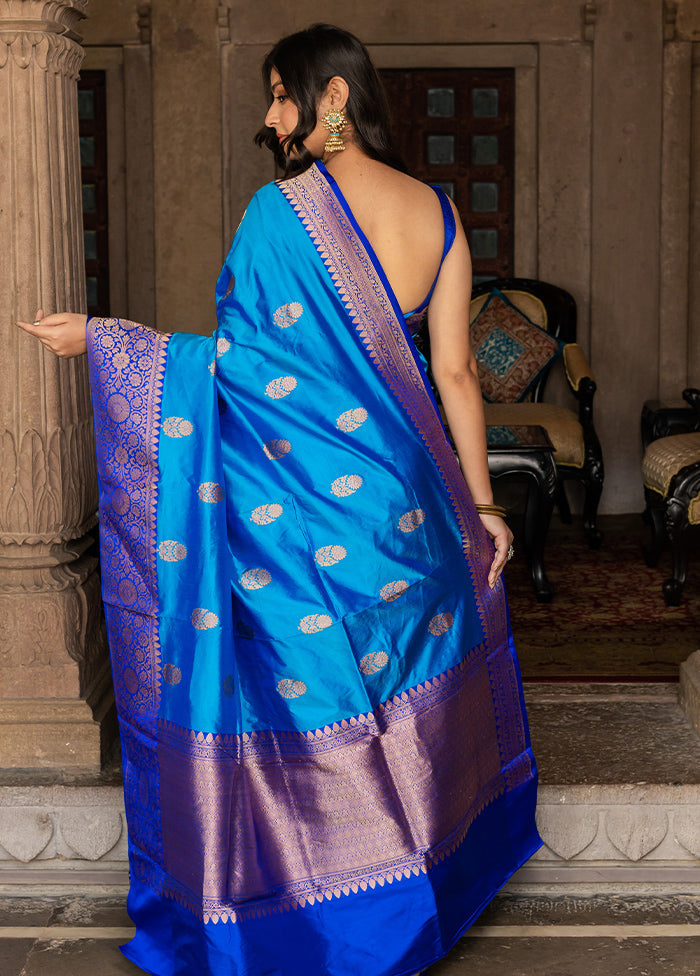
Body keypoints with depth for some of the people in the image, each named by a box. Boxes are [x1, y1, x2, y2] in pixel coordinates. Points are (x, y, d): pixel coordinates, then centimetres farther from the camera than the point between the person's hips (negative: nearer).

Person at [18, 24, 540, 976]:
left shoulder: (282, 209, -14)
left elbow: (239, 358, -12)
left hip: (300, 509, -6)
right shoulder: (436, 212, 3)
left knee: (306, 700, 8)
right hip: (401, 497, 6)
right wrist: (480, 503, 11)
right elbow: (456, 372, 3)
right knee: (397, 703, 18)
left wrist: (97, 337, -3)